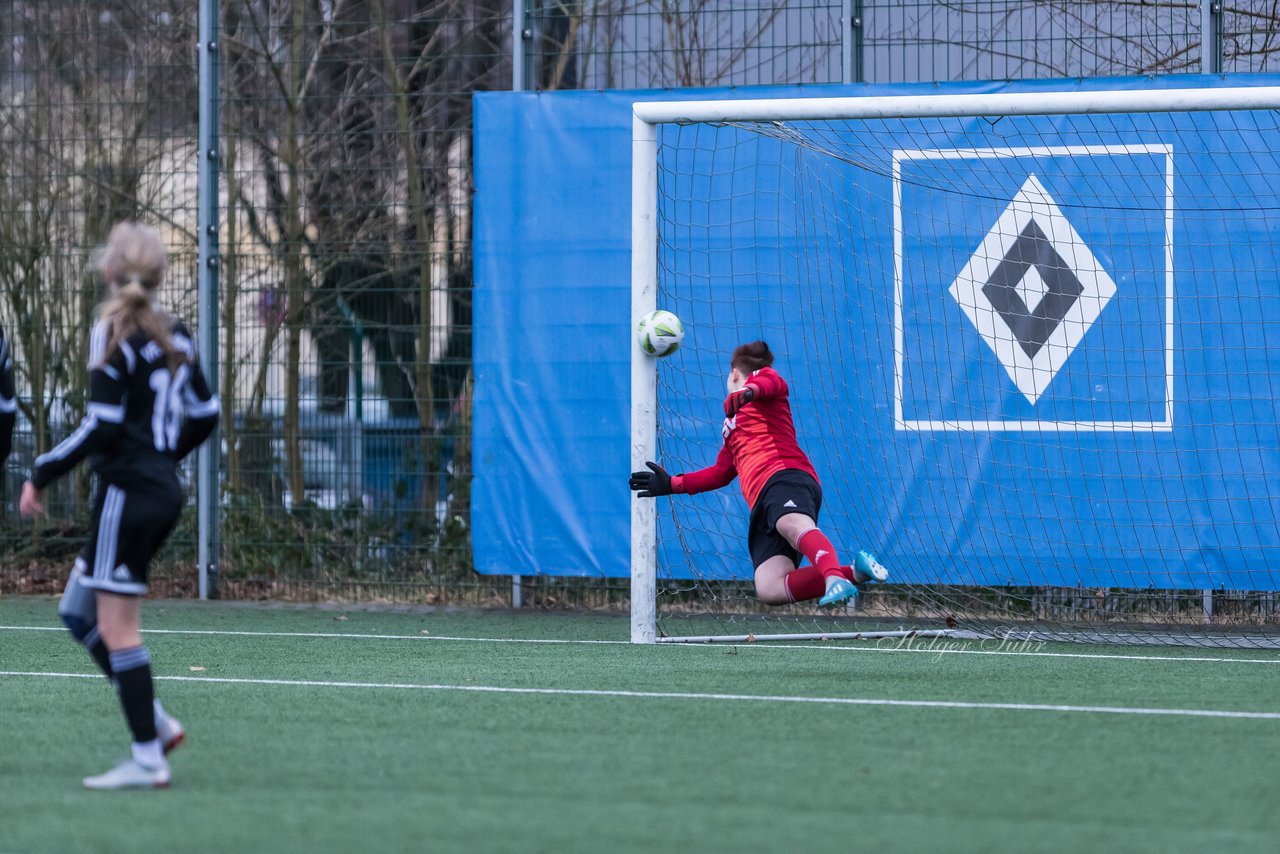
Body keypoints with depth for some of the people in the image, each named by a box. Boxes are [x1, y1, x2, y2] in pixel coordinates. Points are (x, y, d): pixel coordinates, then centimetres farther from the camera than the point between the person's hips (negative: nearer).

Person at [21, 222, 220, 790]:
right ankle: (156, 722, 12)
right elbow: (204, 414, 15)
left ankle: (147, 760, -4)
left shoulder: (114, 335, -14)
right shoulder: (174, 336, 9)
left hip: (127, 491, -8)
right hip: (164, 491, 8)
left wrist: (42, 474, -10)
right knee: (78, 612, 17)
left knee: (117, 629, -3)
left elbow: (101, 426, -19)